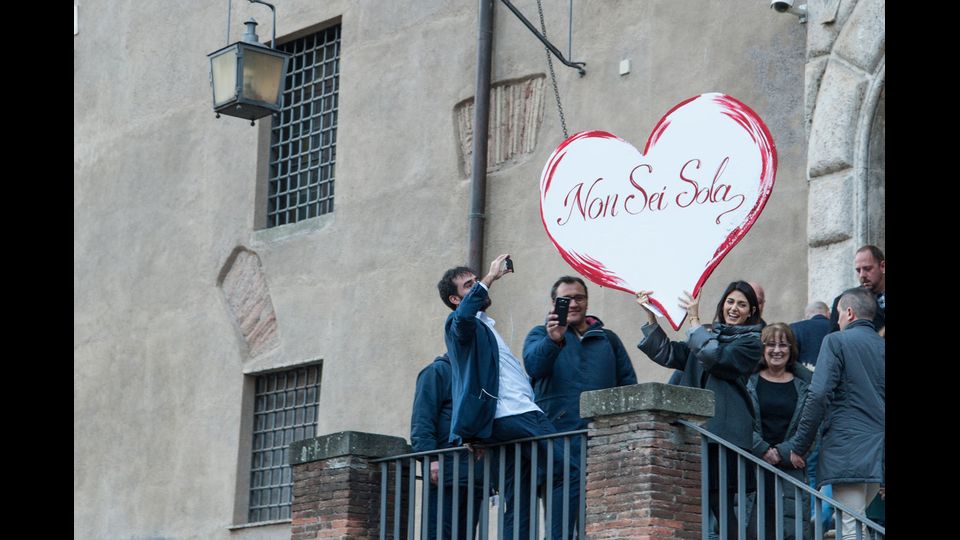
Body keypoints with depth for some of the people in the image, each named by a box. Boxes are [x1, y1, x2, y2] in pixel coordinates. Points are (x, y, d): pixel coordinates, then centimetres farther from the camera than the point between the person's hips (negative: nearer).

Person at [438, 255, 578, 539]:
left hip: (524, 413, 9)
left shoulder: (487, 329, 31)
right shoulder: (458, 325, 2)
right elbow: (464, 315, -24)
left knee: (519, 507, 2)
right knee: (569, 474, -19)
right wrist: (491, 277, -18)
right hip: (511, 417, -9)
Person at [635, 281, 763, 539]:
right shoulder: (706, 335, 23)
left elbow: (715, 356, -12)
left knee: (719, 501, -13)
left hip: (725, 433, -5)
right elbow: (666, 353, 13)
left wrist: (694, 321, -7)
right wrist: (650, 316, 2)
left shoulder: (751, 342, 5)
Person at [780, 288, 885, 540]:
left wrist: (798, 446, -5)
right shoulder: (882, 346, 15)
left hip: (846, 450, -6)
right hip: (878, 453, 6)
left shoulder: (836, 341, -3)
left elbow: (818, 396, -12)